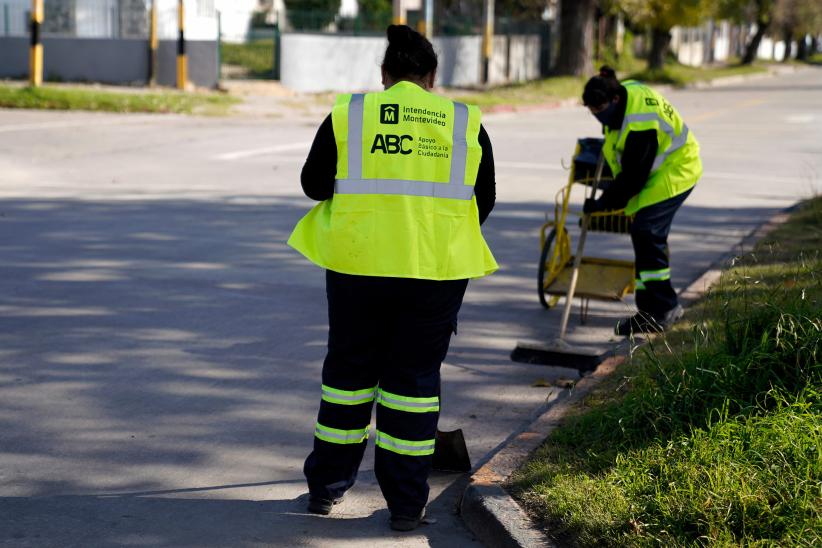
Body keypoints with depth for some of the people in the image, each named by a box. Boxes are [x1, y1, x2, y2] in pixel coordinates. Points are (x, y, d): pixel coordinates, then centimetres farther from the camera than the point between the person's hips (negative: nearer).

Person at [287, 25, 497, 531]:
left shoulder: (348, 113, 1)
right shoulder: (466, 122, 3)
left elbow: (314, 183, 5)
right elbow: (484, 199, 7)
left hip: (360, 261, 0)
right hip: (438, 268, 0)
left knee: (349, 369, 13)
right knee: (415, 377, 7)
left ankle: (326, 486, 22)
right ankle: (406, 503, 10)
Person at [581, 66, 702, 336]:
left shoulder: (640, 124, -32)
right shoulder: (624, 90, -3)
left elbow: (633, 177, -27)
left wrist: (604, 203, -20)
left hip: (674, 172, -10)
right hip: (659, 169, 10)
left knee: (645, 232, -20)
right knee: (647, 234, 9)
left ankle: (663, 309, -15)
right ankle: (649, 308, 14)